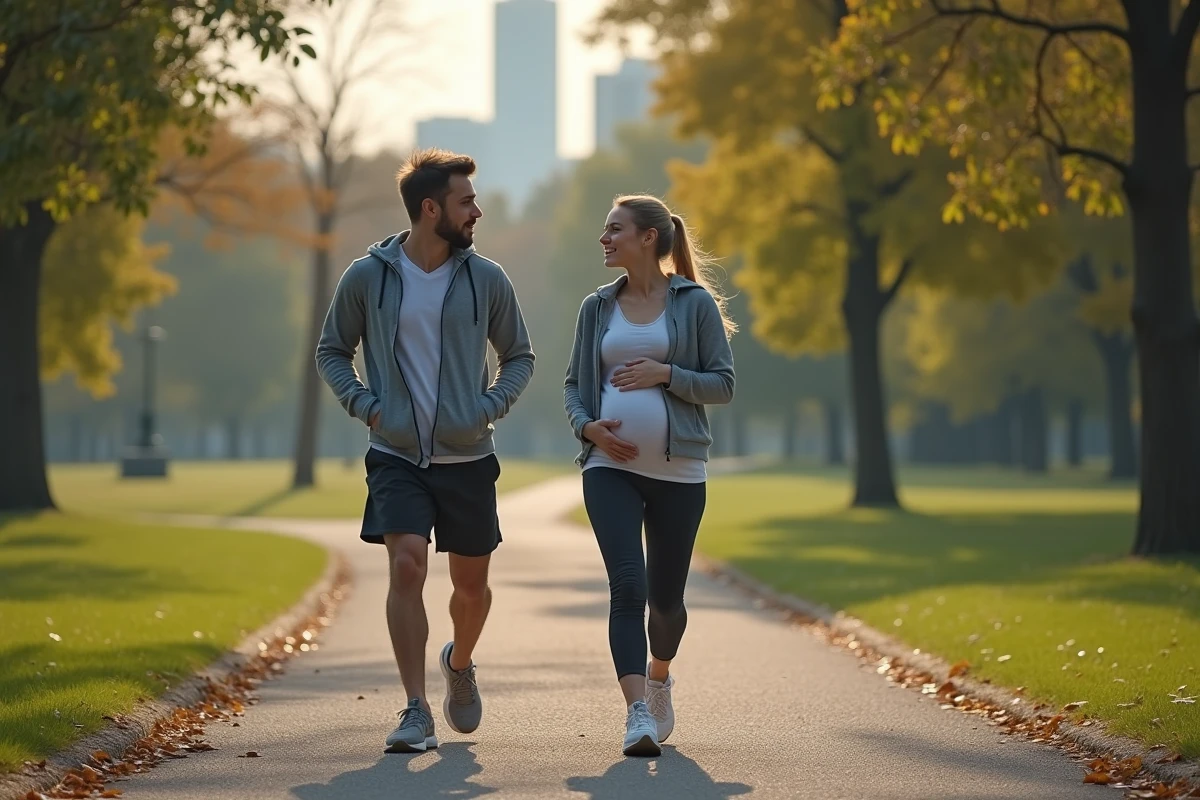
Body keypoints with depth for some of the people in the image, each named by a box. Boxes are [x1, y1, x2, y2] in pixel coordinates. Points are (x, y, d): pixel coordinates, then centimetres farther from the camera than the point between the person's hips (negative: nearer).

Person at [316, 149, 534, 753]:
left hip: (468, 459, 2)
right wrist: (364, 405, -6)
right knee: (406, 567, -18)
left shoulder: (486, 279, 0)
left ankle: (459, 663, 43)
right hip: (397, 457, -2)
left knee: (471, 585, 10)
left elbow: (519, 357, 12)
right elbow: (332, 351, 9)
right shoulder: (368, 277, -3)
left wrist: (491, 406, -5)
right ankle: (416, 713, -13)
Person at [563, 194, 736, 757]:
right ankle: (637, 712, -22)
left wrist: (665, 374, -15)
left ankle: (659, 678, 39)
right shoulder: (597, 307, 10)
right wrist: (587, 425, -5)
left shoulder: (695, 303, 1)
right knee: (627, 584, -16)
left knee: (665, 595, 9)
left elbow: (723, 384, -1)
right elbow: (574, 384, 15)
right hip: (610, 465, 1)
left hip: (677, 470, -1)